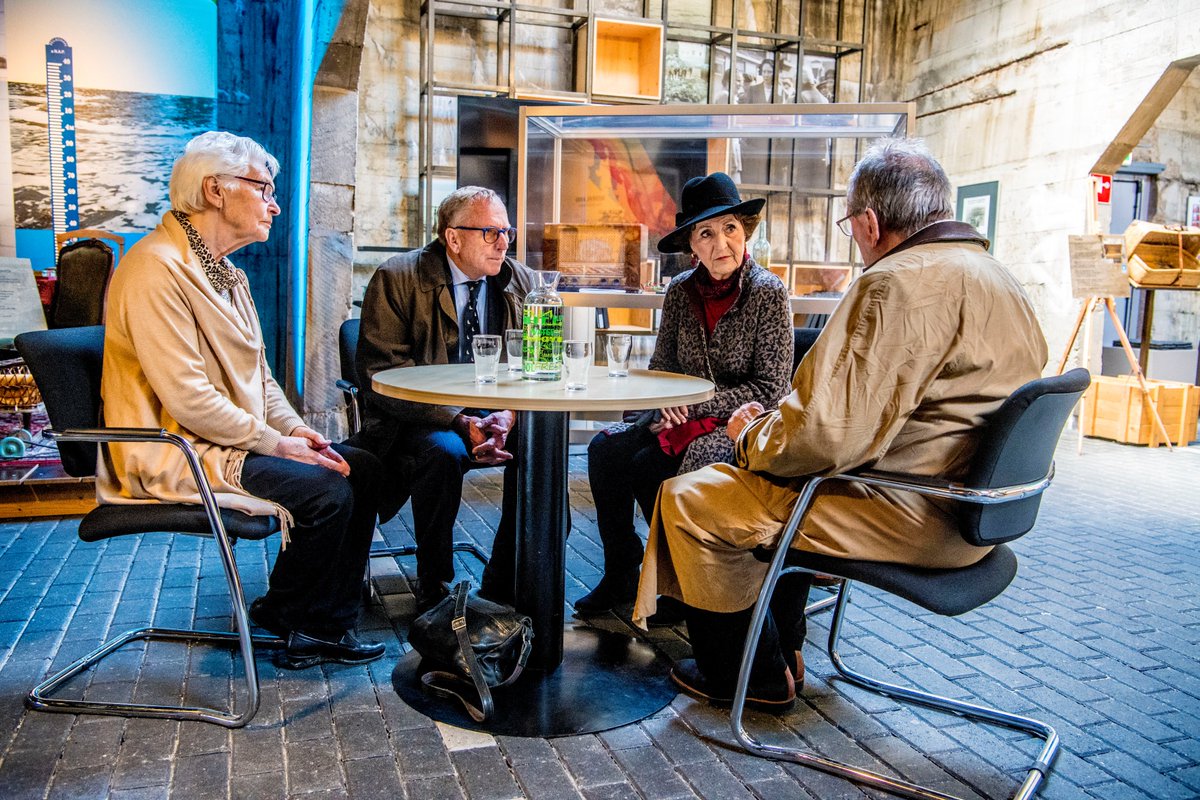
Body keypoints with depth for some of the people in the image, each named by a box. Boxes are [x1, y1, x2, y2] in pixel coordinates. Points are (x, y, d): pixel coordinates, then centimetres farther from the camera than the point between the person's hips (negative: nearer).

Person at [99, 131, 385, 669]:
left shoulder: (223, 271, 16)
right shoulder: (156, 268, -18)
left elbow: (256, 372, 18)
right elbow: (188, 396, -24)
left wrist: (294, 428, 1)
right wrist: (276, 443, -19)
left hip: (233, 439, 10)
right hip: (177, 455, -10)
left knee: (361, 467, -1)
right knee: (326, 491, -23)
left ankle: (330, 625, 5)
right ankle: (283, 619, 3)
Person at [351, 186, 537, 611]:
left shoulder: (521, 282, 5)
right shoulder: (397, 278, -8)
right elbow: (380, 372, -15)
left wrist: (507, 416, -20)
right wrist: (459, 423, -25)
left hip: (493, 413, 4)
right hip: (418, 420, -4)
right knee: (443, 452, -34)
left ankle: (503, 585, -6)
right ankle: (433, 590, -11)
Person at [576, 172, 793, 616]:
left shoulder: (769, 292, -10)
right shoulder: (681, 291, 3)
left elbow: (770, 390, -12)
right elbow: (660, 367, 11)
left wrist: (695, 404, -16)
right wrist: (667, 406, -11)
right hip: (684, 416, 6)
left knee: (647, 467, -28)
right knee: (605, 449, -16)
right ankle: (619, 574, 0)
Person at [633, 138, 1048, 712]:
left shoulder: (900, 283, -23)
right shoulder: (999, 279, 11)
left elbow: (825, 435, -28)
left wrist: (752, 439, -6)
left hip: (910, 518, -11)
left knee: (688, 499, -2)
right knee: (777, 483, 30)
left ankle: (757, 675, 17)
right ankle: (783, 650, 37)